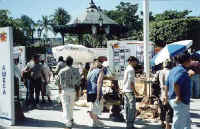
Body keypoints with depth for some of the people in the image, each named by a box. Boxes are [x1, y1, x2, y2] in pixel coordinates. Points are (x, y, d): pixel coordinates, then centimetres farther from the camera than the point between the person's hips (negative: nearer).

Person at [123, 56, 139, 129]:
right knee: (132, 109, -6)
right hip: (130, 91, -10)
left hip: (125, 90, 10)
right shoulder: (131, 69, -11)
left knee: (127, 108, 11)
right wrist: (135, 91, -14)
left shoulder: (126, 69, 17)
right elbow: (131, 81, -17)